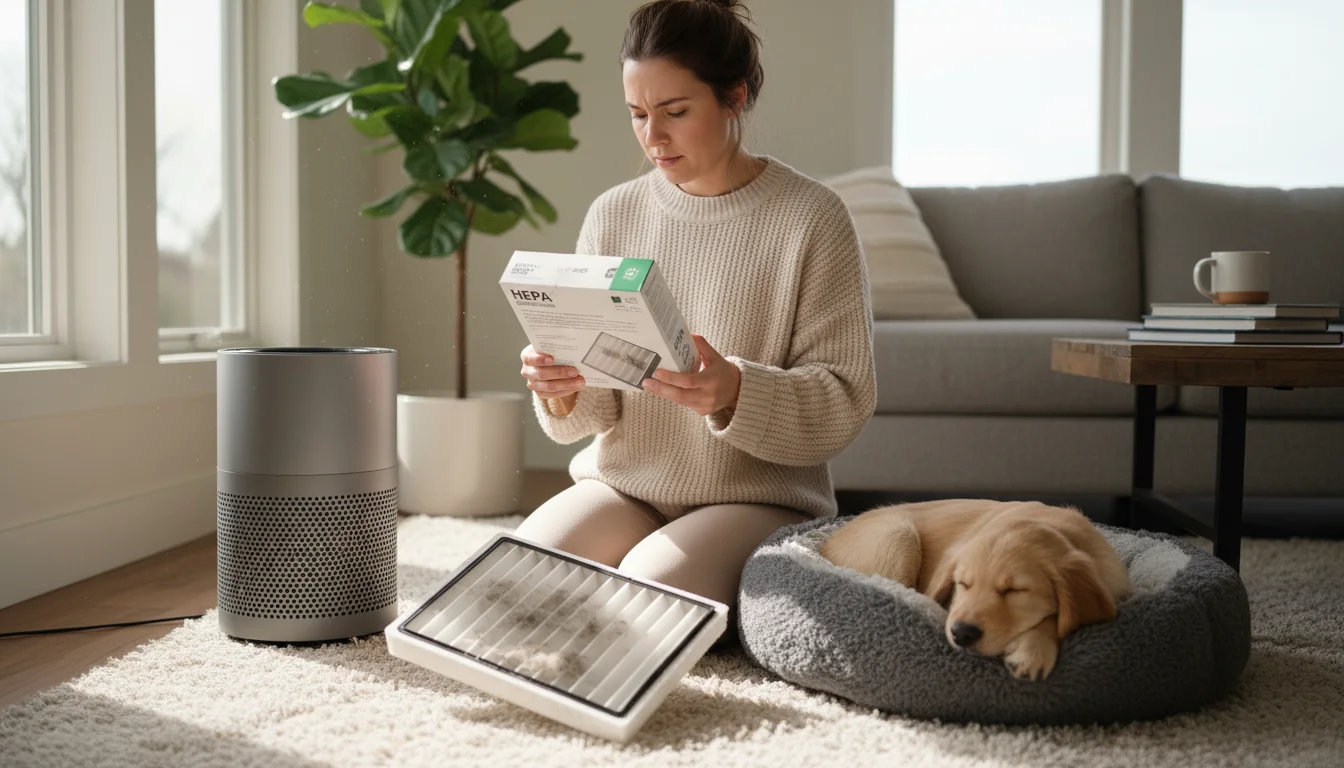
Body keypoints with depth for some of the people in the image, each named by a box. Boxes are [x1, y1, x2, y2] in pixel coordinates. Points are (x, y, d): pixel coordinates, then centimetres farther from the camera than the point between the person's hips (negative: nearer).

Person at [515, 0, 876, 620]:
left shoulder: (811, 218, -9)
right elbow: (598, 409, 6)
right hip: (622, 483, 4)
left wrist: (735, 392, -30)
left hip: (757, 497, -4)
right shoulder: (612, 215, 5)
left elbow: (844, 403, -12)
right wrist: (562, 392, -18)